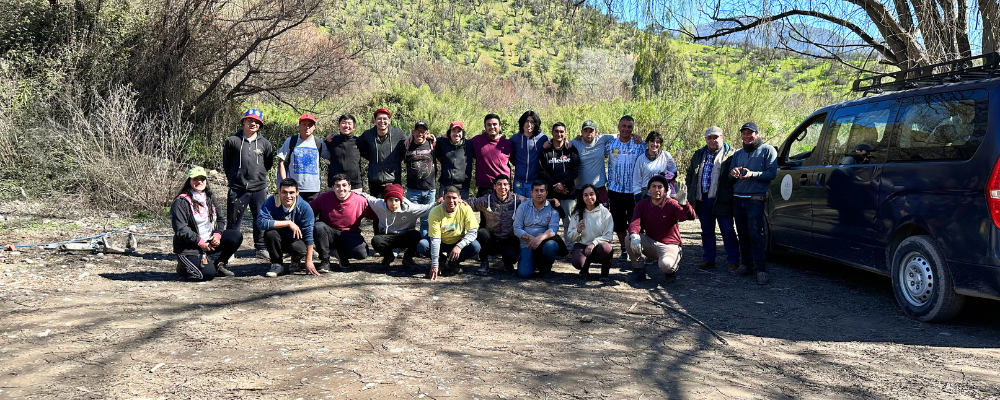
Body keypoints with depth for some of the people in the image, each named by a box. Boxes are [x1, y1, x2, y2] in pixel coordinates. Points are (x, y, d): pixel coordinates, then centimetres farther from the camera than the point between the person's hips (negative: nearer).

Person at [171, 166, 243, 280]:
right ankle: (183, 266, 9)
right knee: (209, 273, -22)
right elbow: (180, 229, -17)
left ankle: (219, 265, 6)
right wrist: (199, 242, -19)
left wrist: (217, 234, -7)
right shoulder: (181, 202, -13)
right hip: (189, 247, -7)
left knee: (236, 236, -11)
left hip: (210, 241, 7)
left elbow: (221, 219, 13)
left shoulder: (210, 198, 10)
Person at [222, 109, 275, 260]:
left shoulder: (264, 143, 7)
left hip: (259, 189, 2)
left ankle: (261, 248, 19)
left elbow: (269, 163, 19)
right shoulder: (232, 141, 2)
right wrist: (234, 179, 10)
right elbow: (226, 164, 11)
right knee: (234, 221, 2)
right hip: (238, 189, -2)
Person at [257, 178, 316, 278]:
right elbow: (261, 222, -32)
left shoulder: (304, 207, -17)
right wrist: (288, 223, -32)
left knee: (301, 249, -34)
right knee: (270, 234, -32)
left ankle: (296, 261, 6)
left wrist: (309, 261, -20)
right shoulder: (271, 202, -17)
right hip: (279, 240, 1)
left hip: (295, 240, -1)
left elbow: (308, 234, -17)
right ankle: (277, 265, -7)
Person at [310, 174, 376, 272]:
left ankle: (342, 254, 9)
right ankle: (325, 261, -13)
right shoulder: (324, 198, -8)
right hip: (330, 233, 1)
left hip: (349, 235, -1)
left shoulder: (361, 201, -11)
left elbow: (376, 217, -4)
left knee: (362, 253, -29)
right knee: (319, 226, -32)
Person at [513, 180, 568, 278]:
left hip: (544, 242, 0)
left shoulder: (552, 208, 3)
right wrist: (530, 238, -17)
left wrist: (540, 238, -29)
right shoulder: (523, 207, 6)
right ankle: (536, 264, 16)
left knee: (551, 245, -37)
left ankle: (546, 269, -5)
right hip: (527, 245, 0)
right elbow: (516, 229, -1)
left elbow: (553, 229, -11)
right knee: (524, 273, -22)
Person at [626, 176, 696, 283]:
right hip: (650, 244, 4)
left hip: (669, 246, -4)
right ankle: (638, 269, -2)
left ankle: (671, 270, 5)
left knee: (665, 265, -35)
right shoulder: (642, 205, -1)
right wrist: (634, 236, -38)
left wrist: (683, 203, -47)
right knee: (629, 239, -22)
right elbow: (634, 223, -15)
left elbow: (691, 217, -26)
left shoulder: (672, 205, -11)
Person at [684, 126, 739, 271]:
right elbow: (689, 174, 22)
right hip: (702, 200, 5)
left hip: (722, 200, -5)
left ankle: (733, 261, 7)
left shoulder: (730, 153, -3)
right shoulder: (699, 154, 15)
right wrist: (691, 194, 13)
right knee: (707, 231, 12)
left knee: (727, 231, -1)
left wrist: (732, 195, -11)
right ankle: (708, 259, 20)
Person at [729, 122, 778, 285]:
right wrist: (733, 174, -6)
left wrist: (753, 174, -20)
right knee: (743, 235, 7)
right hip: (737, 198, 6)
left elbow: (772, 173, -7)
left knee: (755, 234, -12)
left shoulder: (767, 150, 3)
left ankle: (761, 269, -11)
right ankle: (747, 264, 17)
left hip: (756, 199, -6)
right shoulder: (738, 154, 20)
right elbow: (731, 179, 18)